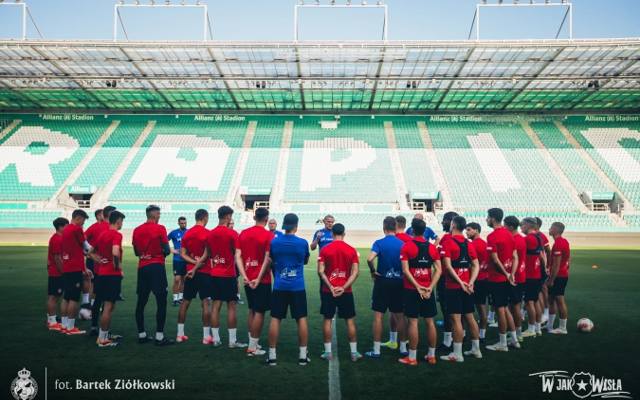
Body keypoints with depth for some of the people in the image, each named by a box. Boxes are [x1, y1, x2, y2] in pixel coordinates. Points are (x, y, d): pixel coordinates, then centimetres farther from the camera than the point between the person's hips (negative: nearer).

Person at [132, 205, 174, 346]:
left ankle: (141, 335, 18)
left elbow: (136, 251, 15)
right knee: (161, 302, -2)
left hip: (142, 268, 6)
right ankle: (159, 336, -3)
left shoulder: (137, 230, 8)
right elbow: (167, 250, -9)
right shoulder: (160, 228, -8)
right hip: (157, 267, -6)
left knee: (141, 302, 12)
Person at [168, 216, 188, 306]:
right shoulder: (174, 232, -4)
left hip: (187, 259, 3)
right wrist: (172, 250, -7)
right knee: (177, 279, -7)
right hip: (178, 259, -3)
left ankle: (180, 297, 23)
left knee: (183, 279, 11)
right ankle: (175, 299, 1)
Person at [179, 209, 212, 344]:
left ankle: (180, 334, 17)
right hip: (205, 272, -6)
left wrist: (195, 262, -6)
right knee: (206, 303, -3)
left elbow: (182, 254, 4)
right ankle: (206, 336, -2)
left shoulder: (187, 233, 7)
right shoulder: (207, 233, -10)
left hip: (190, 271, 6)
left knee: (185, 302, 12)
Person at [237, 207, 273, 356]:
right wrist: (259, 278, -14)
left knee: (252, 310, 18)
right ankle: (253, 347, 4)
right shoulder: (268, 235, -11)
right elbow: (267, 259, -17)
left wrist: (244, 276, -4)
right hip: (262, 280, -6)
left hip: (248, 279, 6)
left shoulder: (243, 233, 6)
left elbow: (238, 256, 1)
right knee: (259, 312, 1)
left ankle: (252, 342, 26)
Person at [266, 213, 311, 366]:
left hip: (279, 286, 1)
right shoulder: (303, 243, -5)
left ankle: (272, 355, 10)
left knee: (275, 319, 7)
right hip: (298, 287, -1)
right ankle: (303, 355, 13)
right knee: (301, 319, 8)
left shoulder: (273, 242, -2)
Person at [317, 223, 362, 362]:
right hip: (346, 291, 1)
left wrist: (330, 287, -9)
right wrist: (344, 287, -9)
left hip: (328, 291, 0)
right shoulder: (352, 250, -1)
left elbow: (321, 271, -9)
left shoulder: (325, 249, -3)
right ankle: (354, 352, 14)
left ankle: (328, 352, 11)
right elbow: (355, 272, -7)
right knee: (350, 321, 10)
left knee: (327, 320, 9)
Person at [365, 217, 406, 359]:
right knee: (400, 316, 15)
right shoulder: (403, 244, -2)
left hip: (382, 282, -3)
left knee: (378, 316, 4)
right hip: (399, 282, 3)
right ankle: (403, 348, 23)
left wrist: (373, 271, -9)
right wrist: (402, 273, 13)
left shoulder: (379, 243, -11)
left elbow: (370, 259, -26)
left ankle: (376, 350, 7)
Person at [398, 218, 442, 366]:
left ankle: (412, 357, 6)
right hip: (428, 289, 4)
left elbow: (405, 270, -13)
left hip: (411, 289, -4)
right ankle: (431, 355, 20)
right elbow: (438, 270, -1)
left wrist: (417, 287, -10)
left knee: (413, 322, 0)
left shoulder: (407, 246, -6)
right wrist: (430, 287, -6)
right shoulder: (432, 247, 5)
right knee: (430, 322, 10)